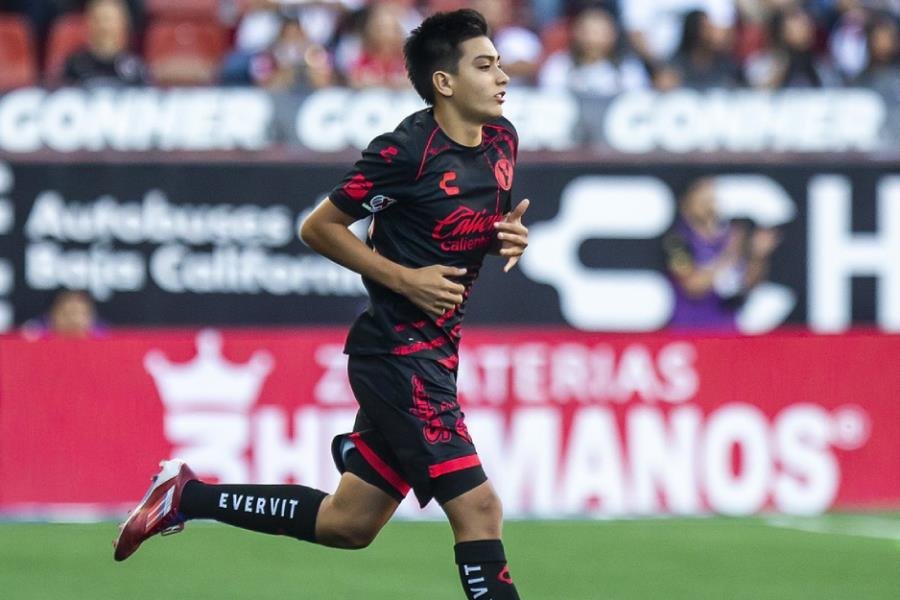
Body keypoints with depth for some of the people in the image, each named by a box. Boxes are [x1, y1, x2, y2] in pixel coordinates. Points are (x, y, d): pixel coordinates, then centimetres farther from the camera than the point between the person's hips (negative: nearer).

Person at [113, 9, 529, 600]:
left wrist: (510, 235, 0)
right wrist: (405, 278, -17)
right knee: (478, 507, -16)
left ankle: (187, 496, 26)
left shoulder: (502, 138, 6)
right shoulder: (407, 150, -17)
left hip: (435, 352, 9)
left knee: (346, 523, 14)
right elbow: (319, 227, -9)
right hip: (397, 350, -9)